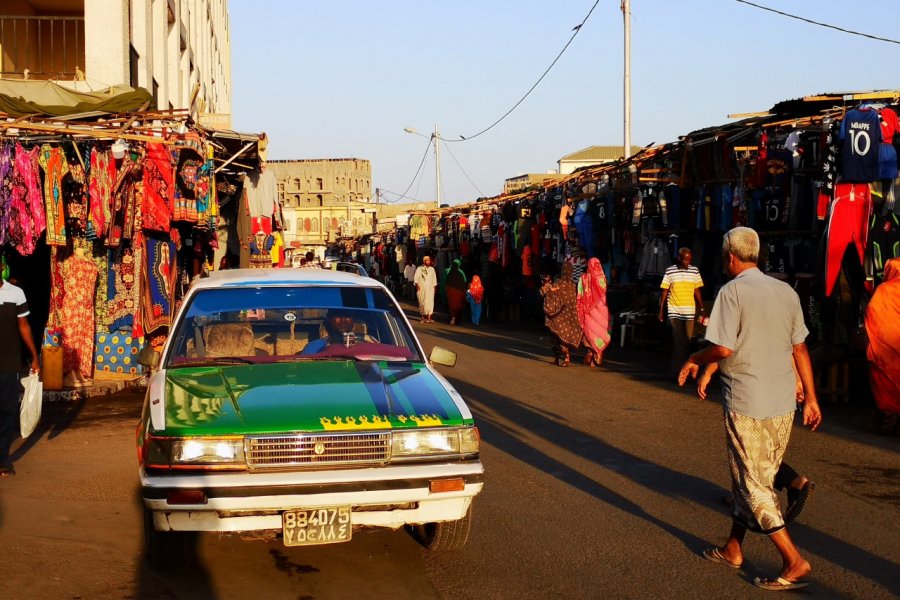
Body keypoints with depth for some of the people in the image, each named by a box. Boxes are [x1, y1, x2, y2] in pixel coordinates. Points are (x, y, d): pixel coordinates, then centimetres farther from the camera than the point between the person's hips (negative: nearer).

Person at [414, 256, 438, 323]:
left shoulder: (432, 269, 14)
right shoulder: (419, 269, 2)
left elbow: (434, 278, 18)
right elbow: (416, 277, -4)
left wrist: (435, 286, 12)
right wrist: (417, 284, -17)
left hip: (430, 289, 2)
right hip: (421, 289, -2)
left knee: (430, 302, -10)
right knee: (422, 302, 0)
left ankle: (429, 317, -14)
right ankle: (423, 316, 11)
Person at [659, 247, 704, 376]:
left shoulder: (694, 271, 6)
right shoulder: (670, 271, 0)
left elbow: (697, 291, 12)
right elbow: (665, 292, 5)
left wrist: (702, 309, 8)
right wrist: (661, 310, 4)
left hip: (689, 311, 3)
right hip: (674, 311, -2)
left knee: (687, 341, 4)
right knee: (679, 340, -9)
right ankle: (677, 370, -6)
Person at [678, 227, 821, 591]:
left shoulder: (733, 291, -12)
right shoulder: (786, 291, 7)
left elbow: (724, 347, -19)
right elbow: (800, 348, 10)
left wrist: (694, 360, 0)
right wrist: (811, 398, 16)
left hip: (747, 403, -7)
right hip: (783, 405, 7)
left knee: (752, 484, 1)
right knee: (754, 479, 18)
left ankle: (794, 562, -4)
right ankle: (733, 550, 28)